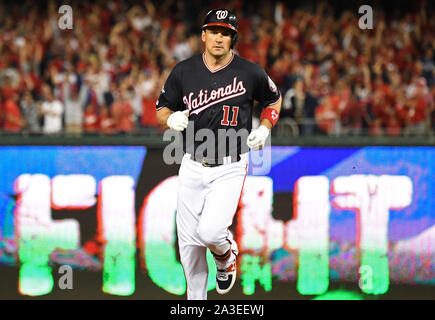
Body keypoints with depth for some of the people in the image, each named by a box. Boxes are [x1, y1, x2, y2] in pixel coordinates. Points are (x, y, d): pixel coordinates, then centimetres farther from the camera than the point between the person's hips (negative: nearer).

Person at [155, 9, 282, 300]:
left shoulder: (250, 73, -5)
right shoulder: (184, 72, 0)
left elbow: (274, 100, 14)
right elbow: (161, 110, 9)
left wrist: (264, 129, -2)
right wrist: (171, 119, -13)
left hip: (230, 169, -3)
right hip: (192, 167, 3)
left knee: (210, 231, -20)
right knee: (189, 242, 4)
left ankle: (227, 255, 16)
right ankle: (196, 300, 23)